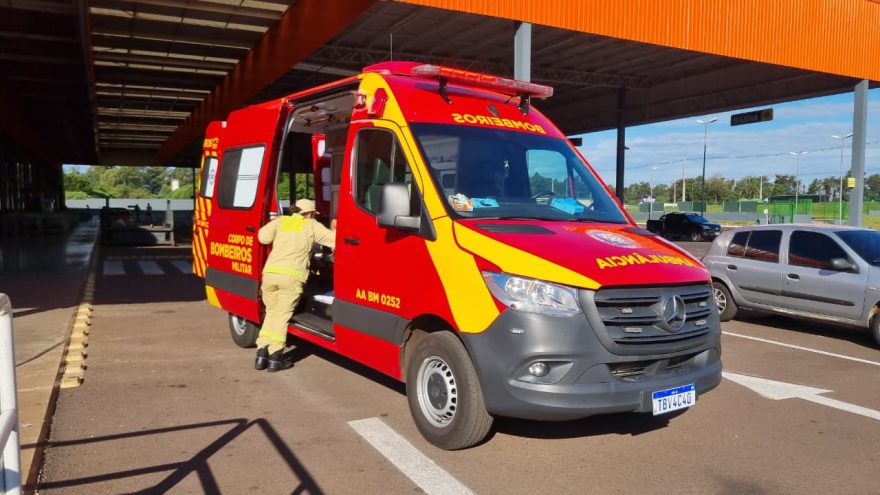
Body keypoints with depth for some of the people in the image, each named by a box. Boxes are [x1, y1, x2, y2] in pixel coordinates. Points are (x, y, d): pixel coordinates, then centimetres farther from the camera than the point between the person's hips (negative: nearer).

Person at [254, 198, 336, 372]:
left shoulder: (280, 221, 17)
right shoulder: (312, 226, 11)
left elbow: (263, 237, 4)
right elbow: (333, 239, 8)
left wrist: (279, 239, 22)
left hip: (270, 273, 3)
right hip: (291, 276, -3)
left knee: (271, 313, 17)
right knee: (282, 315, 3)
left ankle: (262, 353, 13)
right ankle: (275, 357, -1)